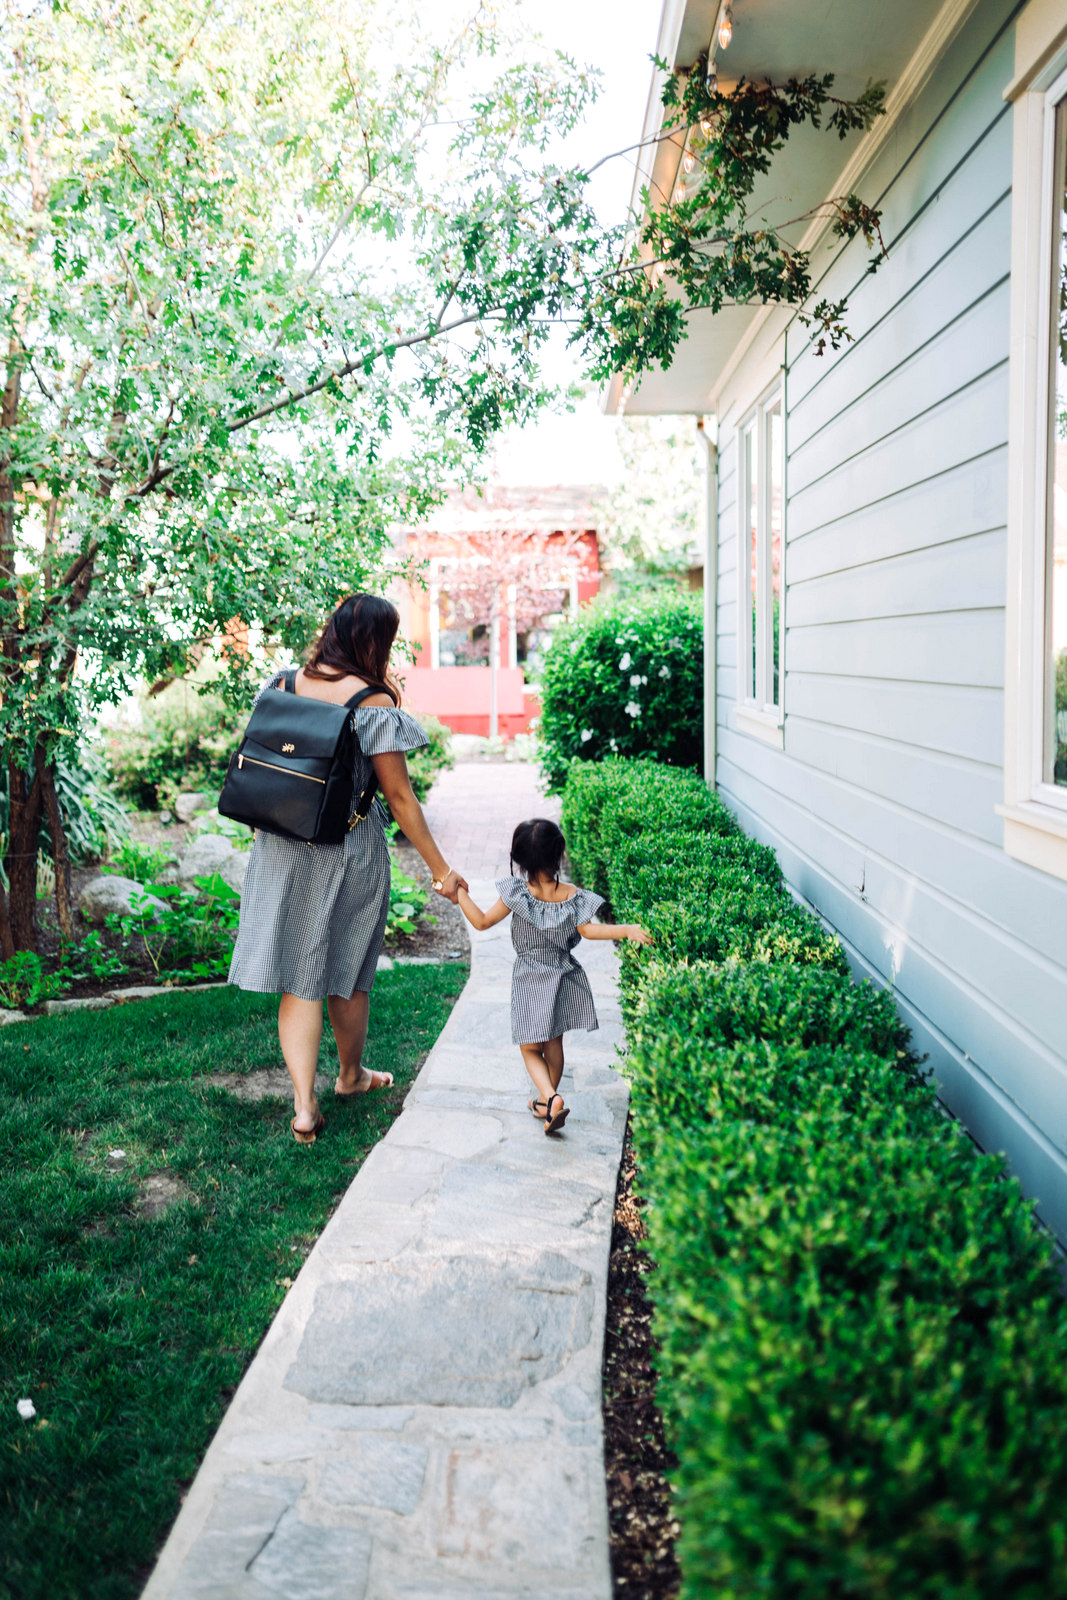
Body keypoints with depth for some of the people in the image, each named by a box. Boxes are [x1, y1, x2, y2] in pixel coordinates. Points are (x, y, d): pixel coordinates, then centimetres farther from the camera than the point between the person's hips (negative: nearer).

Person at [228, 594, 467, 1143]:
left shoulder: (283, 685, 0)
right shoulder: (373, 703, -15)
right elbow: (399, 795, -13)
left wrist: (261, 832, 23)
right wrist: (439, 868, -6)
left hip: (282, 846, 4)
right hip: (347, 851, -3)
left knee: (298, 975, 7)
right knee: (347, 971, 16)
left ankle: (304, 1104, 2)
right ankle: (351, 1074, 37)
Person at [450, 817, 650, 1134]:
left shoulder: (517, 894, -19)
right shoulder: (573, 896, -13)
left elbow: (482, 922, -15)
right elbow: (588, 930, -14)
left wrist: (461, 895, -3)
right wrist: (628, 929, -6)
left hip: (529, 980, -3)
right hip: (563, 977, 3)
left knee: (530, 1048, 7)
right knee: (554, 1043, 19)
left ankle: (551, 1098, -15)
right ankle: (546, 1102, 32)